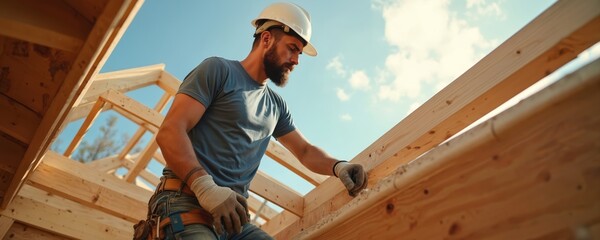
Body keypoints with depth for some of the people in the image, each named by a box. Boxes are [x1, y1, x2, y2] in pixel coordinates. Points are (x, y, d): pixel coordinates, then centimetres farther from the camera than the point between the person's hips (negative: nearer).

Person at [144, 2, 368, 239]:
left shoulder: (276, 105, 19)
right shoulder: (218, 69, 0)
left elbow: (305, 151, 23)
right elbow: (170, 131, -10)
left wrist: (338, 166, 1)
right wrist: (206, 188, -24)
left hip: (232, 212, 7)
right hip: (187, 203, -6)